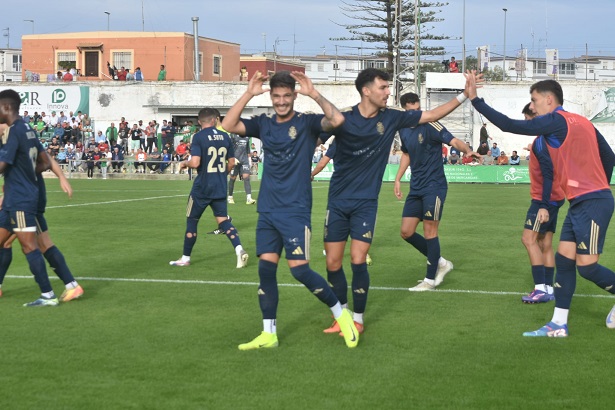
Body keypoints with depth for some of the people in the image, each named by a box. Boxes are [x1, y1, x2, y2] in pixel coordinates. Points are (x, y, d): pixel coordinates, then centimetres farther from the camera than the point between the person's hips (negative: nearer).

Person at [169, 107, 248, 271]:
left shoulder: (199, 137, -11)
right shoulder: (225, 136, 5)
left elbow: (195, 162, -20)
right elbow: (231, 163, 9)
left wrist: (185, 163, 1)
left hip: (202, 188, -4)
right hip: (220, 188, 4)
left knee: (191, 221, 10)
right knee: (223, 220, 8)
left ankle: (185, 258, 18)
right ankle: (239, 249, -14)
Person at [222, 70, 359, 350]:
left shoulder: (306, 123, -4)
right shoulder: (263, 124, 9)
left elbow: (337, 120, -23)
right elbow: (228, 126, -4)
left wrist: (313, 94, -25)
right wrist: (248, 94, -10)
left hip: (296, 211, -5)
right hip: (267, 211, 5)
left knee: (299, 269, -10)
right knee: (266, 268, 2)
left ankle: (341, 314, 8)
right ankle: (268, 335, 11)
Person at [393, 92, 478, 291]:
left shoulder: (430, 125, -13)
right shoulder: (404, 130, 8)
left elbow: (453, 141, -25)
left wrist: (467, 150, -45)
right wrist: (398, 179, 19)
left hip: (434, 186, -7)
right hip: (416, 187, 7)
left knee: (430, 231, -5)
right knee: (406, 232, 5)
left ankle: (431, 279, 7)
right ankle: (440, 263, 21)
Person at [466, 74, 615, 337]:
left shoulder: (556, 121, -12)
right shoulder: (582, 122, 14)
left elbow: (509, 125, -17)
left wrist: (475, 99, -14)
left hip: (592, 203, -10)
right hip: (580, 203, 10)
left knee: (586, 266, -7)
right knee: (563, 259, 6)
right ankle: (558, 325, 7)